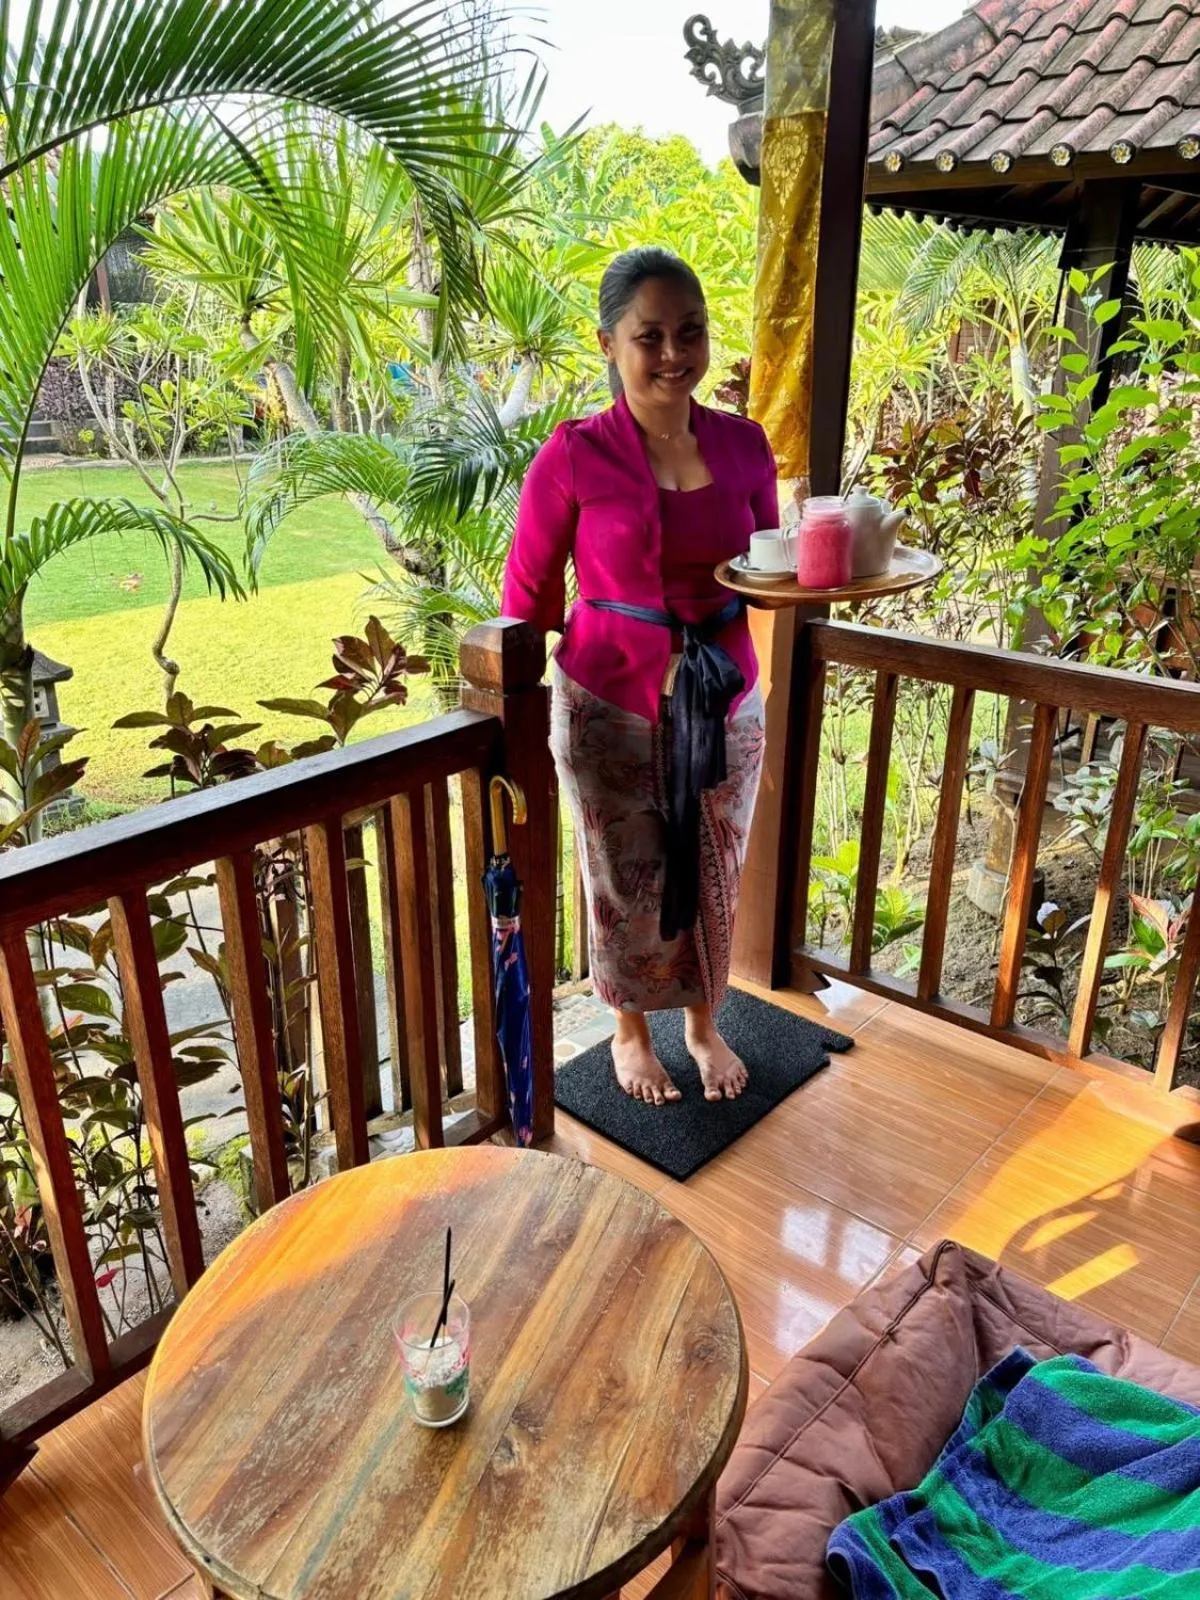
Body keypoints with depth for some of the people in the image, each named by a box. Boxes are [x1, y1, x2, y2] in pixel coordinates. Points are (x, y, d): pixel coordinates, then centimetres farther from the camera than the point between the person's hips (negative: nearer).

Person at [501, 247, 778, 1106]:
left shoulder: (744, 444, -1)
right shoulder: (574, 454, -11)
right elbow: (529, 593, -3)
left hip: (725, 701, 3)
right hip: (611, 705, -3)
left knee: (714, 879, 17)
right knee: (627, 884, 13)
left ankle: (705, 1025, 43)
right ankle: (631, 1030, 40)